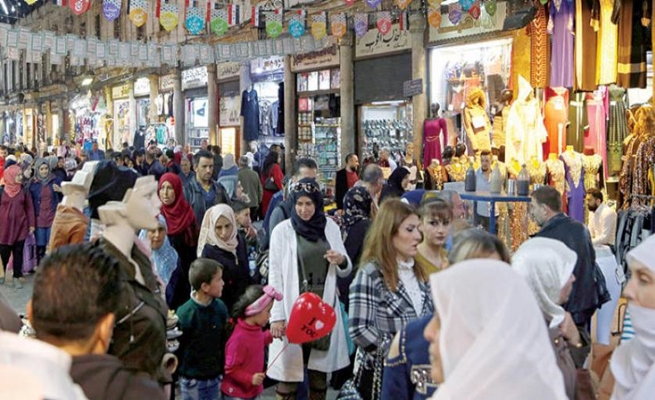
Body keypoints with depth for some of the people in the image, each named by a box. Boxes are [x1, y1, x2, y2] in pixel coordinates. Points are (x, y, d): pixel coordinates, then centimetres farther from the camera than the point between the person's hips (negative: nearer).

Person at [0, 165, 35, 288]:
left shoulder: (24, 191, 2)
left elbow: (29, 208, 4)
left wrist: (32, 224, 0)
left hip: (20, 227, 1)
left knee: (18, 252, 3)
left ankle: (17, 277, 11)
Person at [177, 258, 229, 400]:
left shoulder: (220, 307, -6)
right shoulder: (185, 313, -21)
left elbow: (224, 340, 4)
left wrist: (223, 368, 8)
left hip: (214, 375, 4)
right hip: (192, 377, -4)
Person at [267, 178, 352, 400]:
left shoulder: (331, 227, 6)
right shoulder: (283, 230, -4)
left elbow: (345, 271, 12)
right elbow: (275, 275, -6)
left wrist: (341, 261, -11)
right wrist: (277, 315, -12)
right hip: (293, 308, -3)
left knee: (320, 369, 9)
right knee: (289, 371, -1)